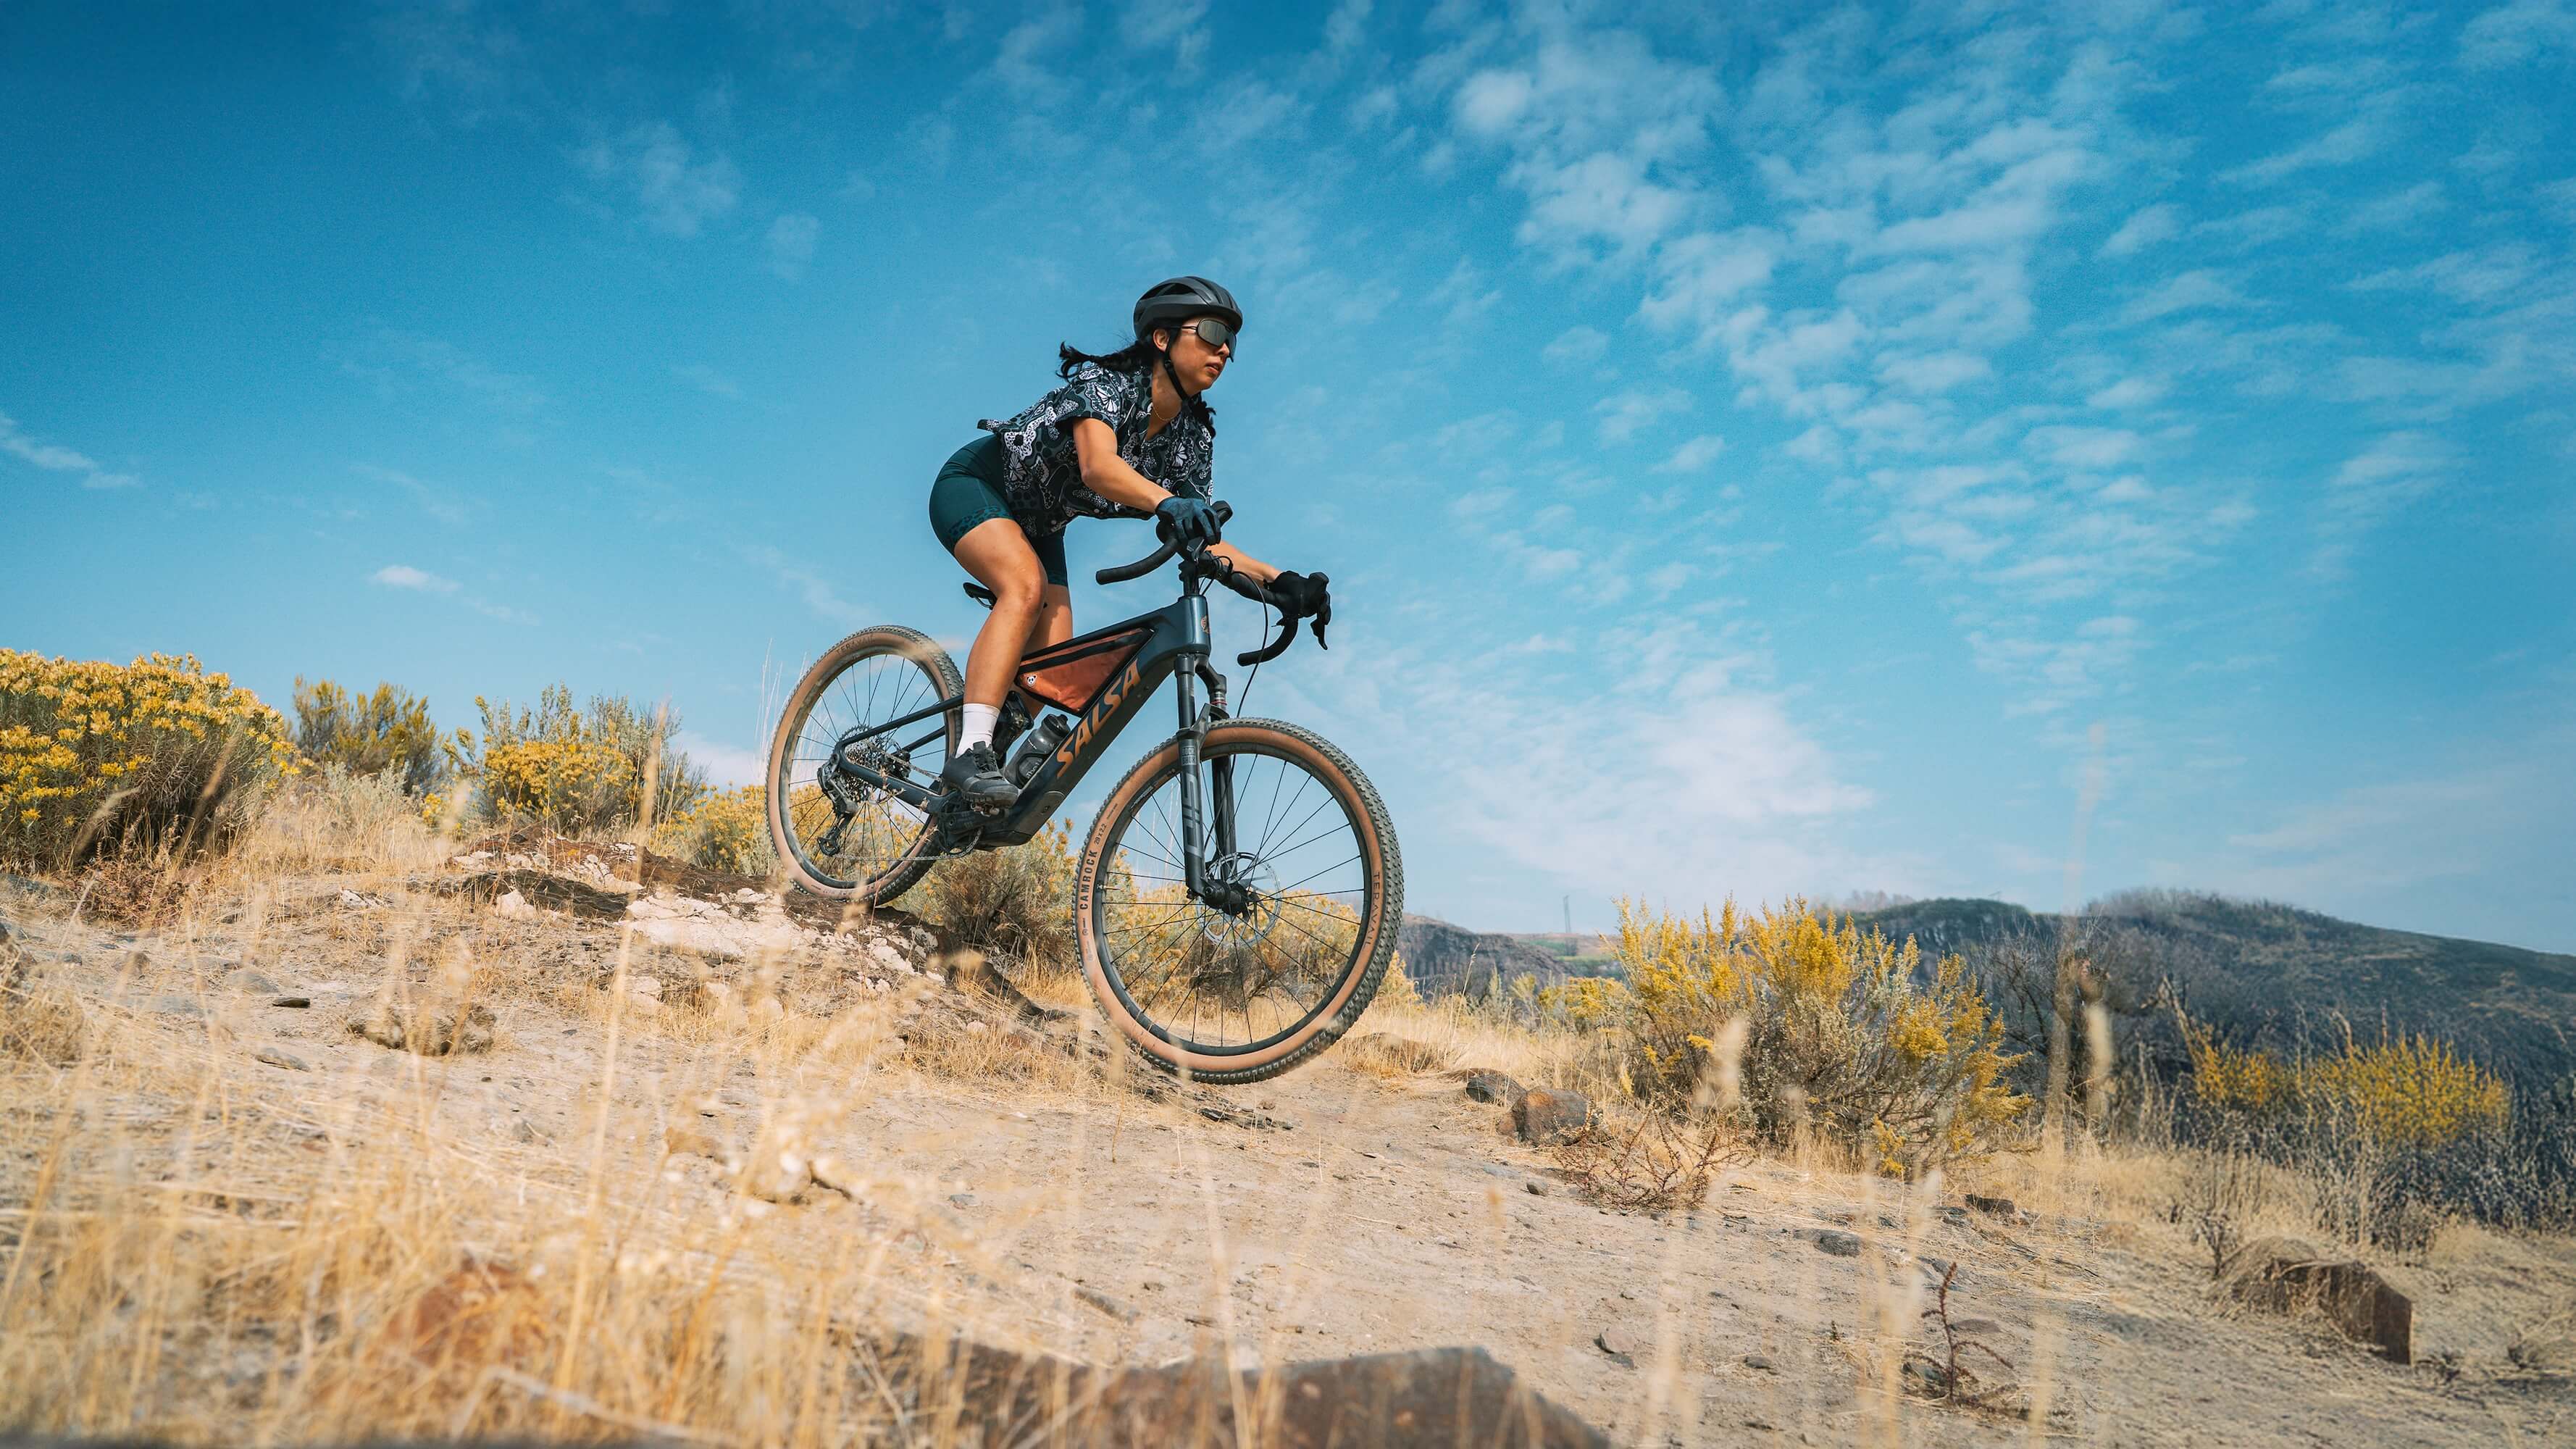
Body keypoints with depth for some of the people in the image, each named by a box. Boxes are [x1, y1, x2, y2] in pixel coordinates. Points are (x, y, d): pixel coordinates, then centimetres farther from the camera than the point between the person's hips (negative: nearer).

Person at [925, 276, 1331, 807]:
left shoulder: (1192, 436, -8)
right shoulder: (1106, 382, -27)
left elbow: (1200, 540, -14)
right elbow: (1099, 466, -47)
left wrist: (1278, 581, -28)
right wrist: (1165, 502, -66)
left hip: (1036, 525, 7)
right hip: (975, 486, -7)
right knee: (1027, 584, -37)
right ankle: (970, 754, -40)